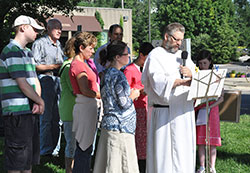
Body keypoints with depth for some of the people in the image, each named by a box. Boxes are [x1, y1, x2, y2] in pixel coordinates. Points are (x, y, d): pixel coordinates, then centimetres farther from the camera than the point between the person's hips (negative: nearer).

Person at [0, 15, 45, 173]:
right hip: (17, 111, -10)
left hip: (30, 111, 10)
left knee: (30, 154, 16)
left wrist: (37, 102, -4)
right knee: (17, 157, -4)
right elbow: (22, 84, -17)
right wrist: (41, 102, -6)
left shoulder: (27, 52, 19)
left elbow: (35, 80, 13)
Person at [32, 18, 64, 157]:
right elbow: (35, 66, -9)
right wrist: (54, 66, -13)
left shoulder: (59, 45, 21)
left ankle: (55, 149, 13)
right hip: (45, 79, -7)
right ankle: (46, 150, 0)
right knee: (46, 117, -7)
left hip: (58, 79, 7)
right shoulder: (39, 43, -1)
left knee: (57, 117, 6)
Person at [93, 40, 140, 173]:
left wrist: (129, 93, 13)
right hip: (120, 127, -10)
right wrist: (133, 95, 0)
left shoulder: (106, 73, 12)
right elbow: (124, 103, -18)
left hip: (108, 123, 10)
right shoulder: (117, 75, -17)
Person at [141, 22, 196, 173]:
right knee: (164, 150, -4)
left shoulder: (183, 56, 19)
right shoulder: (155, 56, -3)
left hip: (185, 112, 7)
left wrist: (191, 73, -9)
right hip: (165, 113, -6)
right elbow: (159, 81, -19)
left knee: (184, 149, 7)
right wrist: (184, 82, -29)